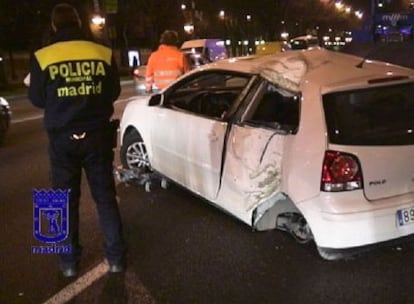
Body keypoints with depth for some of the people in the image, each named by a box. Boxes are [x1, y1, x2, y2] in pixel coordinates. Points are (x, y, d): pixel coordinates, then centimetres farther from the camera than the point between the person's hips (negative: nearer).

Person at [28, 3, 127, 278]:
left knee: (66, 200, 12)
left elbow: (37, 99, 3)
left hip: (62, 138, 0)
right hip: (97, 134, 1)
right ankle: (116, 257, 17)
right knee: (105, 196, 11)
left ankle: (70, 261, 21)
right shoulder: (104, 53, -4)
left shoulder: (42, 57, -7)